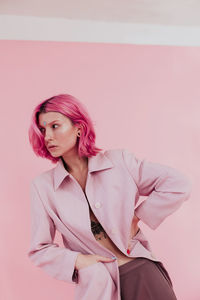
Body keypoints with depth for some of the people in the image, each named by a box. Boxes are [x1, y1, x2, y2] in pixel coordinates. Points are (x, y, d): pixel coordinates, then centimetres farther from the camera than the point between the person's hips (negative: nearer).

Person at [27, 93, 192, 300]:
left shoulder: (118, 161, -3)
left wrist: (137, 217, -3)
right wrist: (76, 260, -10)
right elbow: (39, 251, 4)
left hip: (142, 272, 0)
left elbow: (178, 186, -3)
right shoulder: (42, 186, -1)